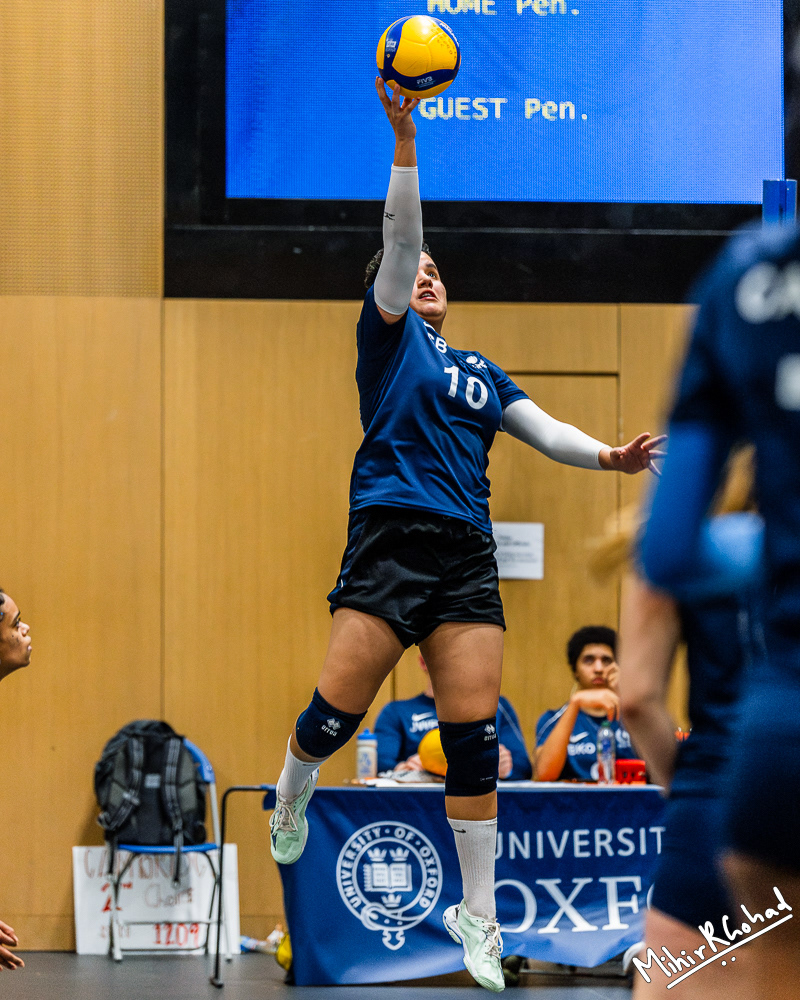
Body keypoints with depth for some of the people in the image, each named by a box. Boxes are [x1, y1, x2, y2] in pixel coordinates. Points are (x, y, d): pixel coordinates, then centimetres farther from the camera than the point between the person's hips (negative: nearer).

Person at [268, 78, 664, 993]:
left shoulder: (479, 371, 24)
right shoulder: (387, 334, 10)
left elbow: (540, 429, 15)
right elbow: (398, 238, -2)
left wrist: (607, 456, -5)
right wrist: (404, 136, -14)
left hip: (468, 555, 4)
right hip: (391, 537, -4)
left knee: (474, 736, -3)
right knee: (337, 711, -10)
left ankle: (476, 915, 4)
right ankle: (291, 795, 26)